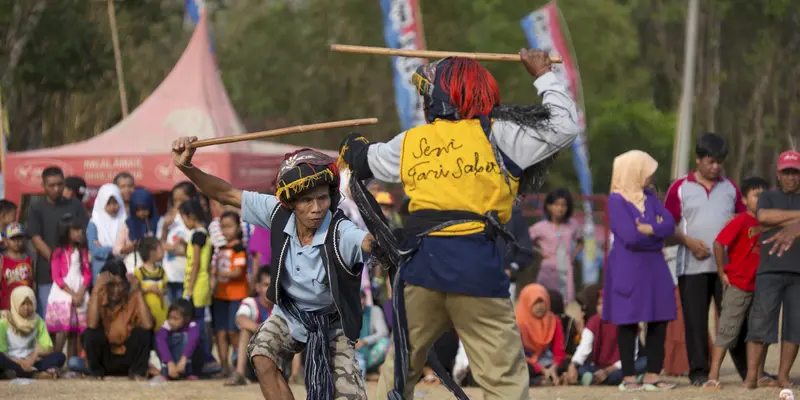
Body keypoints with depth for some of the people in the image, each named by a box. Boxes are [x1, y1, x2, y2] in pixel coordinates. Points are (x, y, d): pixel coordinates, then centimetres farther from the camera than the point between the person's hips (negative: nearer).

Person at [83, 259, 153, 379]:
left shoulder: (133, 298, -8)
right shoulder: (100, 297, -10)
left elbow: (147, 325, -26)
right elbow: (91, 325, -30)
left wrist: (138, 292, -26)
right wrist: (96, 289, -32)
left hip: (128, 358, 0)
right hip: (104, 359, 0)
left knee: (143, 332, -24)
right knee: (91, 333, -27)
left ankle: (136, 372, -6)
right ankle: (96, 372, -4)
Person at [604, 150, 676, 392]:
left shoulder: (650, 198, 12)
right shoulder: (616, 200, -7)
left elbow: (669, 226, 0)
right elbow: (630, 236, -18)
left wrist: (646, 229, -15)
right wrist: (656, 231, -3)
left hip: (653, 266, 6)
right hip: (628, 269, -6)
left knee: (659, 321, 2)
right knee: (628, 323, -2)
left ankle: (652, 376, 7)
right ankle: (629, 378, 3)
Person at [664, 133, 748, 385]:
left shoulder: (730, 188, 13)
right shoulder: (680, 189, 5)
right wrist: (688, 241, -13)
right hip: (692, 266, -2)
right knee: (695, 320, -1)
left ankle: (748, 369, 6)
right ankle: (698, 371, 5)